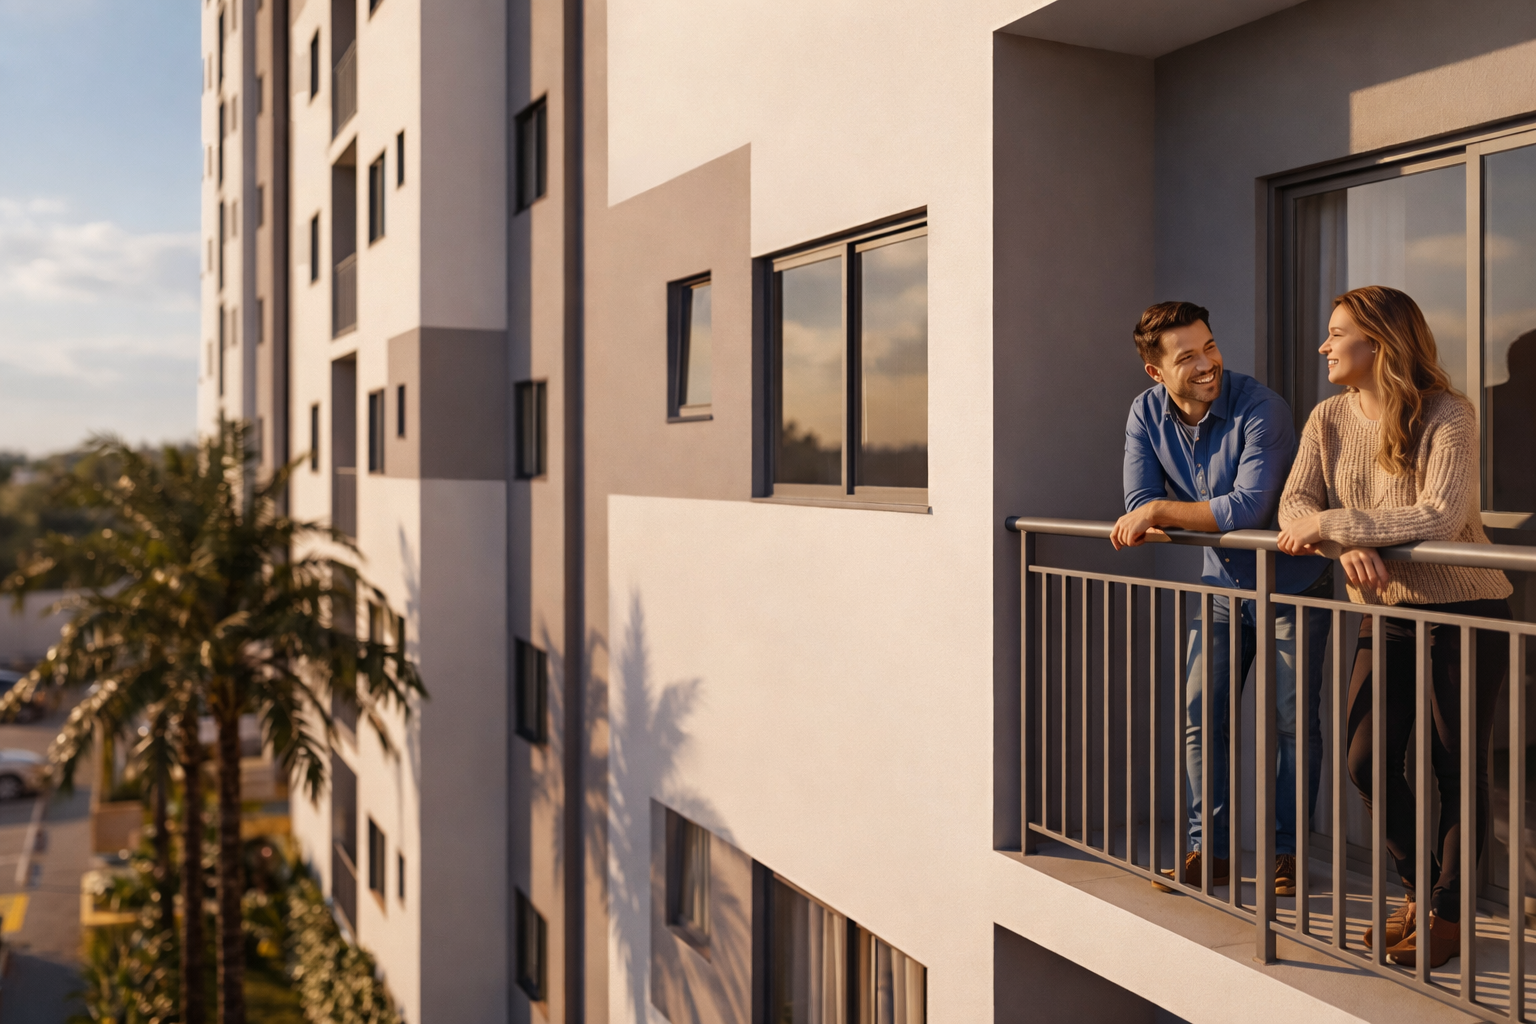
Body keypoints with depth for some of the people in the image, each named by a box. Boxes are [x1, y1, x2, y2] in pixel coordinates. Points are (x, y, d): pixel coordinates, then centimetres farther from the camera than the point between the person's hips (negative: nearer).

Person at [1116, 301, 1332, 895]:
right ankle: (1208, 851, 16)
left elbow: (1251, 507, -32)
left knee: (1293, 722, -1)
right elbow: (1141, 507, -10)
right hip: (1223, 584, 5)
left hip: (1292, 584, -5)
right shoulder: (1147, 414, -7)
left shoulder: (1260, 409, -24)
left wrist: (1162, 511, -24)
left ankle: (1288, 852, 14)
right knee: (1199, 715, 4)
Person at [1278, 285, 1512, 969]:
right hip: (1385, 611, 5)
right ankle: (1419, 890, 28)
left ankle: (1450, 915, 21)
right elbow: (1295, 505, -8)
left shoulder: (1447, 416, -16)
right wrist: (1347, 547, -28)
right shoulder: (1328, 419, 1)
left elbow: (1441, 517, -28)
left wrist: (1331, 522, -27)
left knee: (1458, 766, 4)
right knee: (1366, 762, 5)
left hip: (1465, 610, -5)